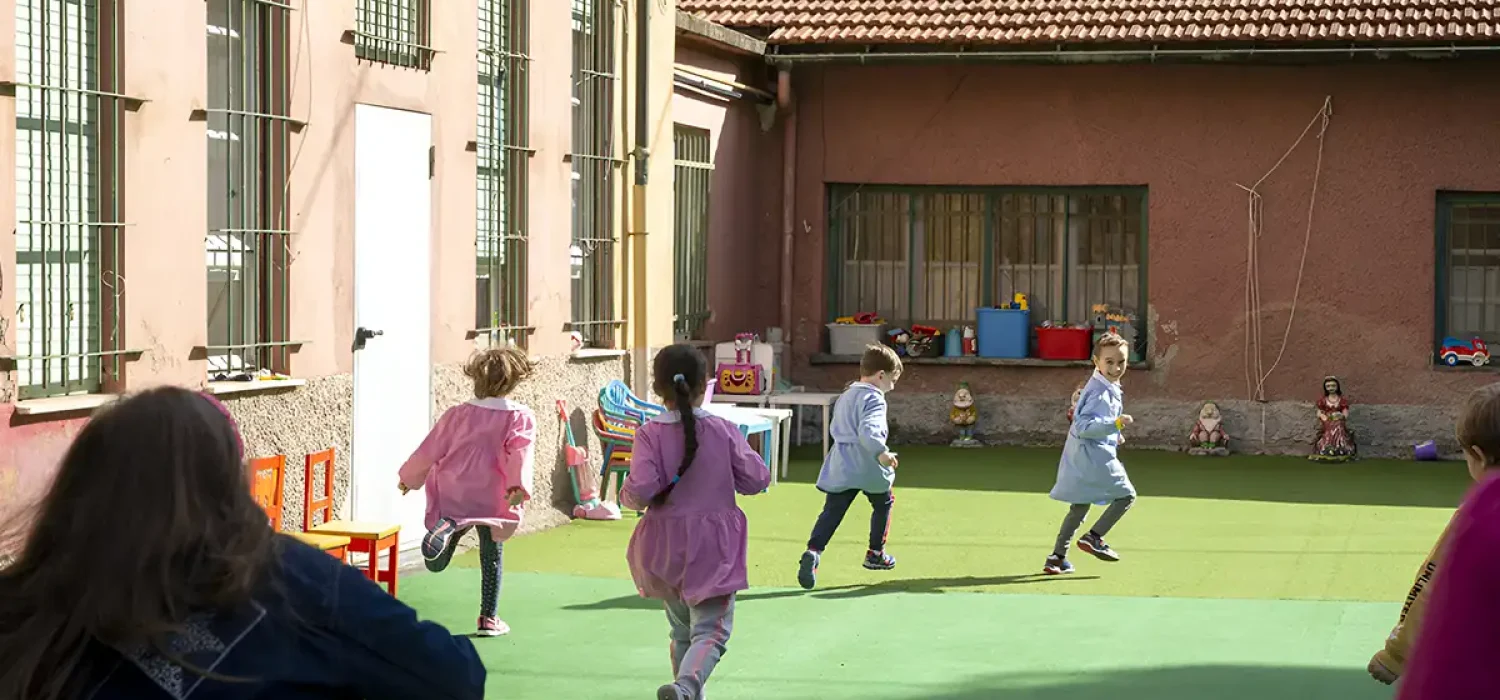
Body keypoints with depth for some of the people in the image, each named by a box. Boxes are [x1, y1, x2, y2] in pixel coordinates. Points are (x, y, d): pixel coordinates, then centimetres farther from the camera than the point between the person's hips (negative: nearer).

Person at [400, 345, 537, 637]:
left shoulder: (458, 414, 4)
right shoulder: (521, 417, -1)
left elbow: (430, 450, 8)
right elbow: (521, 452, -18)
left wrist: (408, 478, 22)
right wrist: (519, 486, -28)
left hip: (453, 497, 1)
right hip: (493, 501, -1)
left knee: (436, 564, 3)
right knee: (492, 559, 14)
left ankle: (444, 528, -28)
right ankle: (488, 619, 15)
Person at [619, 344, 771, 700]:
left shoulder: (650, 434, -10)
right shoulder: (724, 431, -7)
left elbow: (640, 489, -20)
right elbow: (756, 480, -2)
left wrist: (627, 495, 2)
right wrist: (741, 452, 16)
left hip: (666, 544, 2)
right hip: (714, 545, -2)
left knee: (682, 630, 21)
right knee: (711, 631, -4)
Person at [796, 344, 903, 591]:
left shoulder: (844, 397, 19)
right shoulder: (874, 399, -10)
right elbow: (867, 431, -27)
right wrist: (881, 452, -38)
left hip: (840, 468, 6)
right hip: (869, 468, -6)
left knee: (831, 511, -3)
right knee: (883, 504, 19)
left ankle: (813, 551, -25)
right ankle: (875, 553, 28)